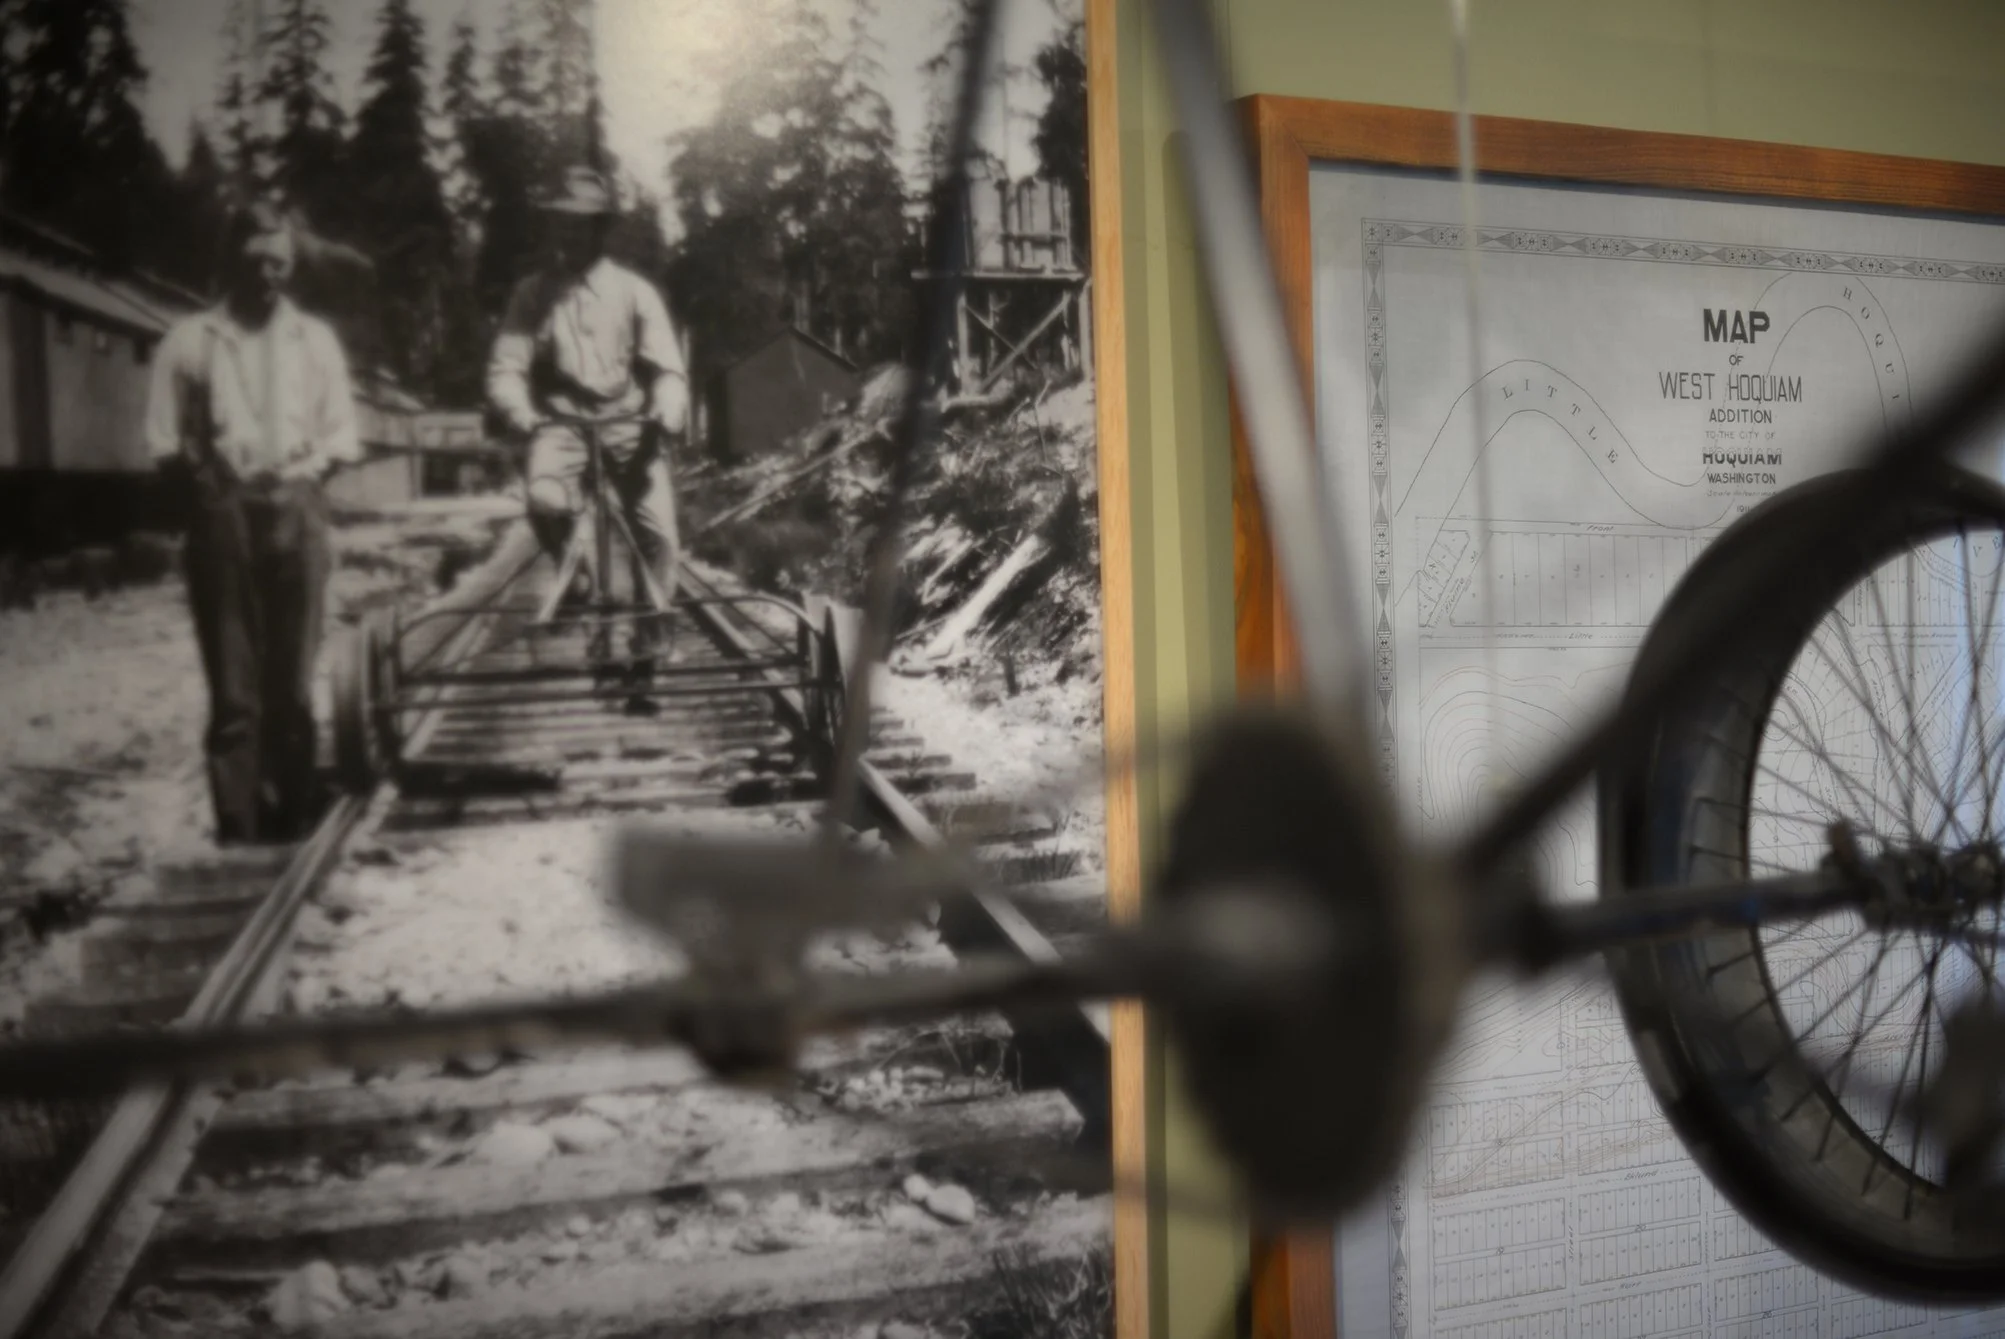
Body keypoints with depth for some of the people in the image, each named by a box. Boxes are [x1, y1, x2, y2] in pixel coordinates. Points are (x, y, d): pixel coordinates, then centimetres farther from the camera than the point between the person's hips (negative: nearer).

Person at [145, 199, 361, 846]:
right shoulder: (189, 341, 6)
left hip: (296, 513, 1)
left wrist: (309, 465, -3)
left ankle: (292, 821, 11)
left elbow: (342, 435, 12)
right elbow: (164, 440, 6)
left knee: (293, 680, 3)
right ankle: (238, 827, 1)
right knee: (233, 684, -3)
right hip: (221, 514, -1)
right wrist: (203, 468, -8)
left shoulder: (316, 339, 12)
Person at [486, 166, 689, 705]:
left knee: (658, 535, -15)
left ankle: (645, 654, 3)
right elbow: (505, 372, -2)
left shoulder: (635, 291, 2)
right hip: (562, 422, 0)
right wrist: (527, 419, -22)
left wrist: (663, 418, -23)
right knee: (545, 500, -33)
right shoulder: (532, 294, 3)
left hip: (628, 424, 0)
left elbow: (669, 371, -2)